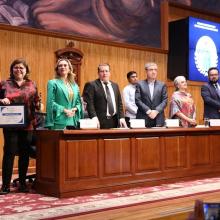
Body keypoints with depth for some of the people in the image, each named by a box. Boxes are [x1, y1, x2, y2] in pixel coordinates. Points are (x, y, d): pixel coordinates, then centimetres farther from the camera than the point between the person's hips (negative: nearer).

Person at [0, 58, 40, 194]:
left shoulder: (32, 85, 9)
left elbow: (37, 102, 10)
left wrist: (37, 104, -11)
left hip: (27, 124, 2)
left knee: (25, 154, 8)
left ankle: (23, 183, 19)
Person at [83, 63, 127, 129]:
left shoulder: (115, 85, 17)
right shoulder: (91, 85, -1)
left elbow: (119, 103, 16)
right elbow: (89, 103, -9)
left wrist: (121, 117, 4)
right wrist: (94, 117, -21)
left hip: (114, 121, 5)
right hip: (100, 122, -5)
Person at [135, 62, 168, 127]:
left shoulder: (162, 85, 11)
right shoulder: (140, 84, 5)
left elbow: (165, 101, 4)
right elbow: (137, 100, -4)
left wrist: (156, 111, -11)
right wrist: (148, 111, -13)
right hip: (143, 118, -2)